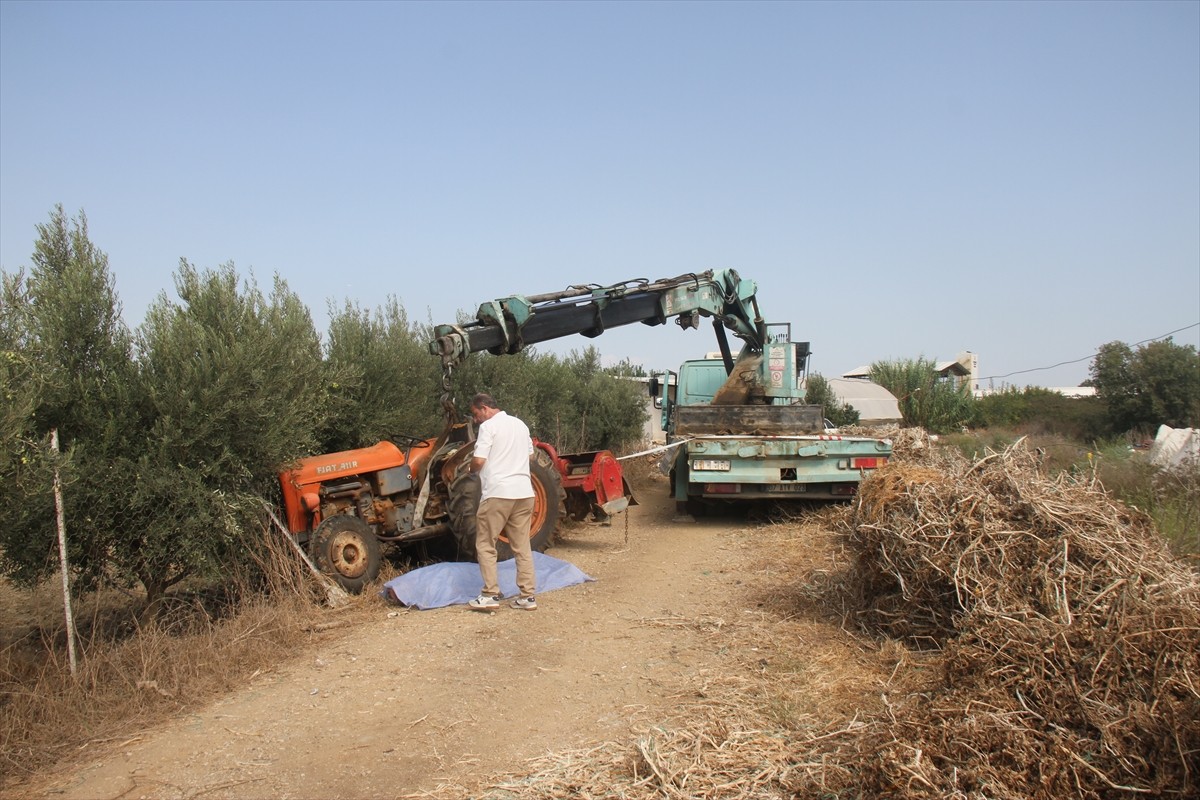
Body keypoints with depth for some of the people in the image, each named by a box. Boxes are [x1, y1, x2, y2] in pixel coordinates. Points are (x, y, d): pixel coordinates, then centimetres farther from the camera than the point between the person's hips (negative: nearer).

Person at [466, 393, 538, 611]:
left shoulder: (489, 426, -6)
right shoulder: (520, 424, 17)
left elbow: (479, 460, -12)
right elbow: (530, 454, 24)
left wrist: (471, 469, 8)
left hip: (498, 493, -7)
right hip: (524, 492, 7)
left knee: (485, 545, 4)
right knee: (522, 547, 9)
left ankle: (490, 595, 0)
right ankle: (527, 596, 9)